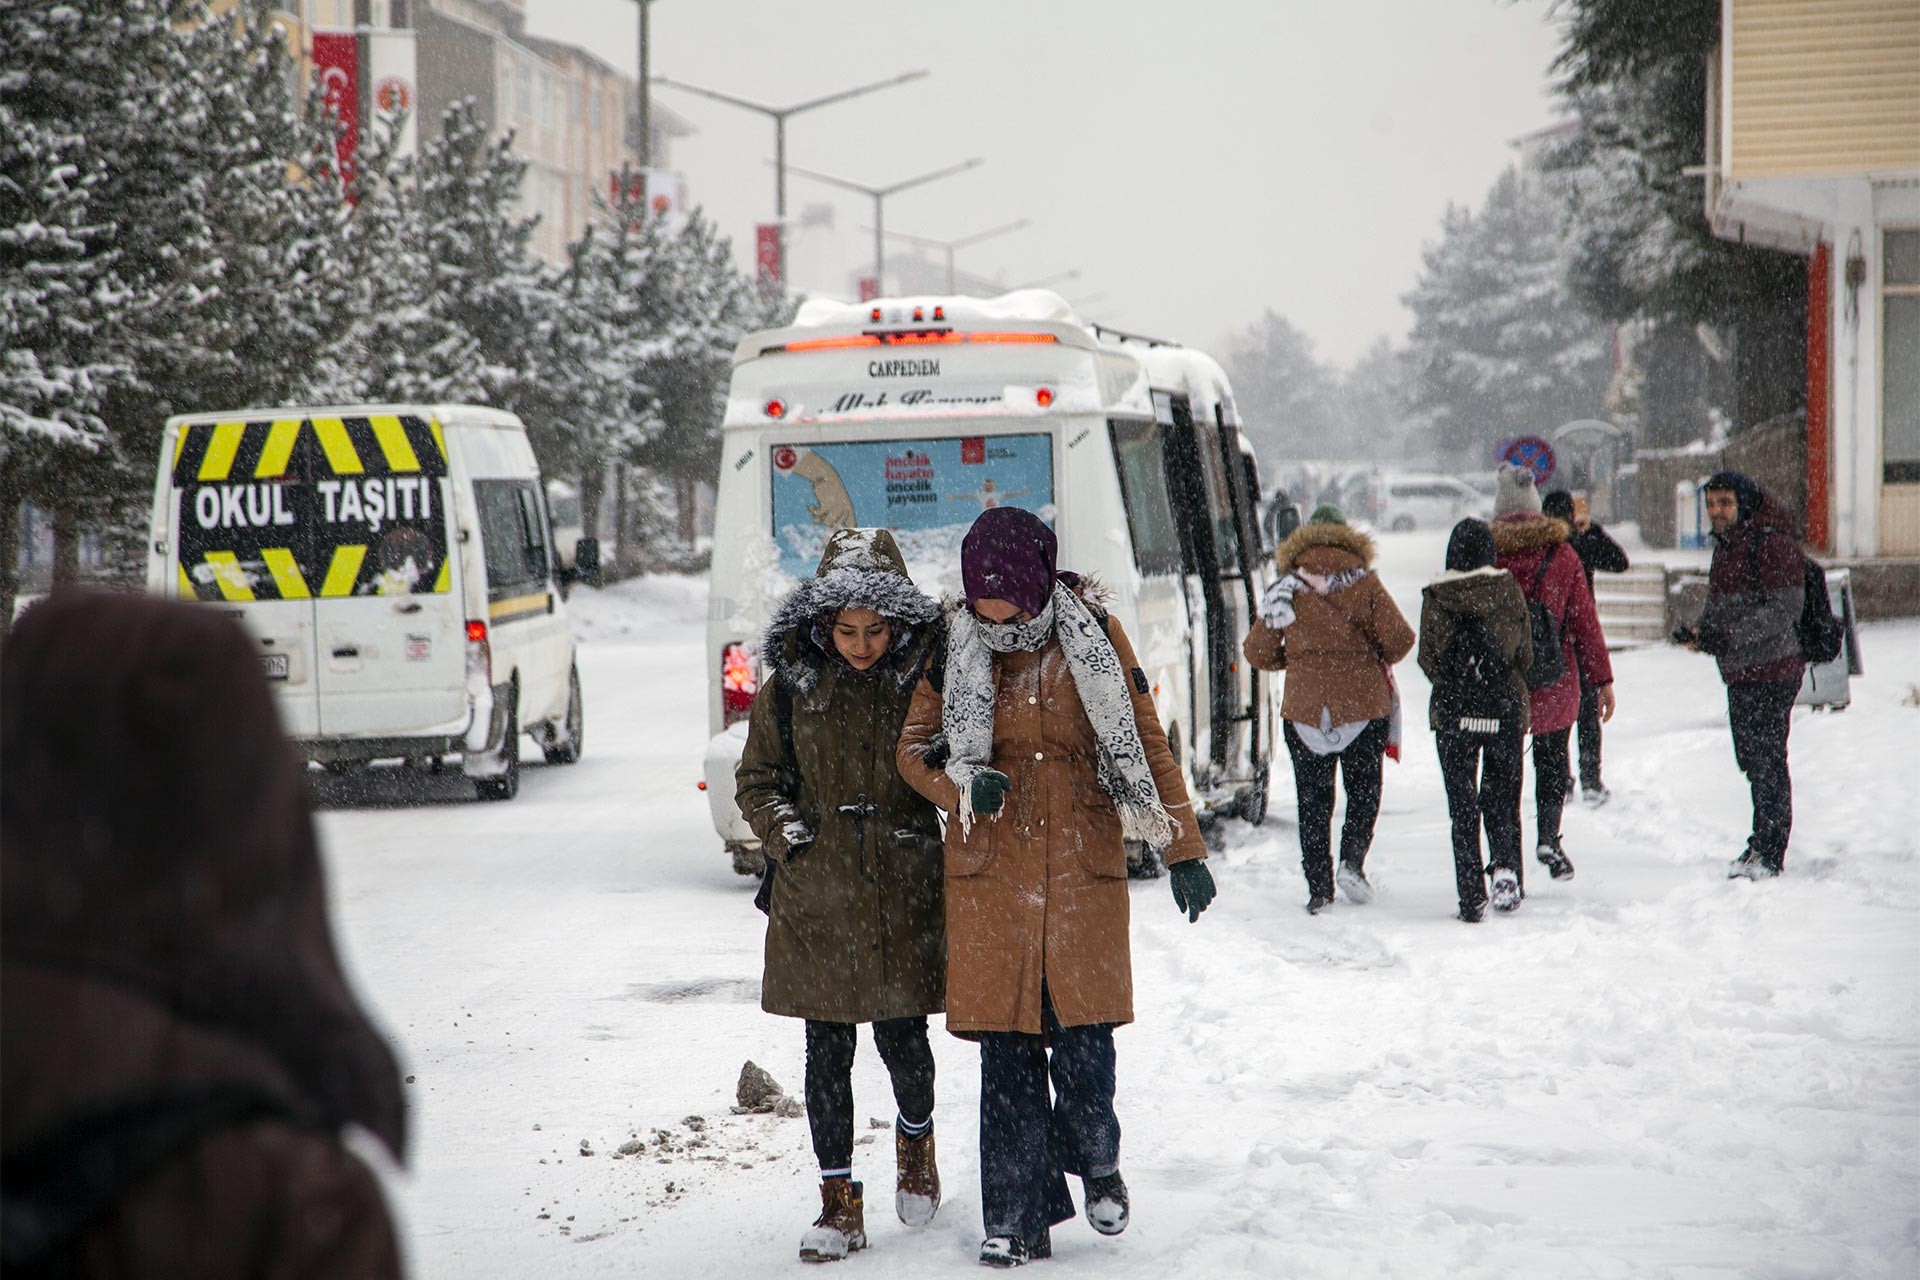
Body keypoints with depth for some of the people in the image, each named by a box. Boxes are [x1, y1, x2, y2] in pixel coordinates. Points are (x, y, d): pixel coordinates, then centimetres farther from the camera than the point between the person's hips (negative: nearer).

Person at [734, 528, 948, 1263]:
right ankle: (839, 1201, 13)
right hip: (816, 894, 1)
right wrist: (785, 829, -7)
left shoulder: (924, 676, -3)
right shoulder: (791, 685, 0)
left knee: (902, 1039, 2)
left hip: (902, 892, -1)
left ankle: (915, 1137, 35)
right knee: (827, 1051, 4)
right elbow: (756, 776, 10)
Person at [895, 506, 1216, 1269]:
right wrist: (966, 787, -12)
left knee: (1082, 1034, -6)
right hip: (992, 869, 1)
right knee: (1006, 1045, -1)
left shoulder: (1093, 634, -2)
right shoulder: (957, 647, 0)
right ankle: (1017, 1219, 8)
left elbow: (1145, 742, 4)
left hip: (1083, 863, -1)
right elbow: (915, 748, 9)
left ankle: (1097, 1162, 24)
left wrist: (1180, 848, 1)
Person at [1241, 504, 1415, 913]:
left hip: (1304, 707, 1)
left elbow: (1258, 652, 3)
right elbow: (1399, 640, -8)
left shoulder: (1283, 591, 0)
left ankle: (1319, 887, 3)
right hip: (1364, 704, -1)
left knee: (1313, 801, 8)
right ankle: (1352, 860, -9)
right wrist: (1379, 661, 14)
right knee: (1364, 789, 13)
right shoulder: (1364, 583, -4)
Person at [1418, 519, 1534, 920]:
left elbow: (1428, 658, 0)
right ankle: (1505, 866, -11)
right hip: (1505, 707, 1)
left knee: (1463, 805, 5)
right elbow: (1526, 654, 3)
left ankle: (1472, 898, -2)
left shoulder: (1435, 597, -4)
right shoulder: (1510, 592, -2)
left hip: (1452, 709, -1)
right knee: (1501, 797, 14)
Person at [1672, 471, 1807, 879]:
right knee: (1751, 760, 13)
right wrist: (1702, 634, 2)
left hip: (1772, 670, -9)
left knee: (1768, 760, -7)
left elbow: (1786, 607, -20)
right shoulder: (1726, 546, 17)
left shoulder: (1771, 542, -12)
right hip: (1740, 673, 9)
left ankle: (1768, 854, -3)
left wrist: (1728, 635, -25)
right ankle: (1763, 844, 22)